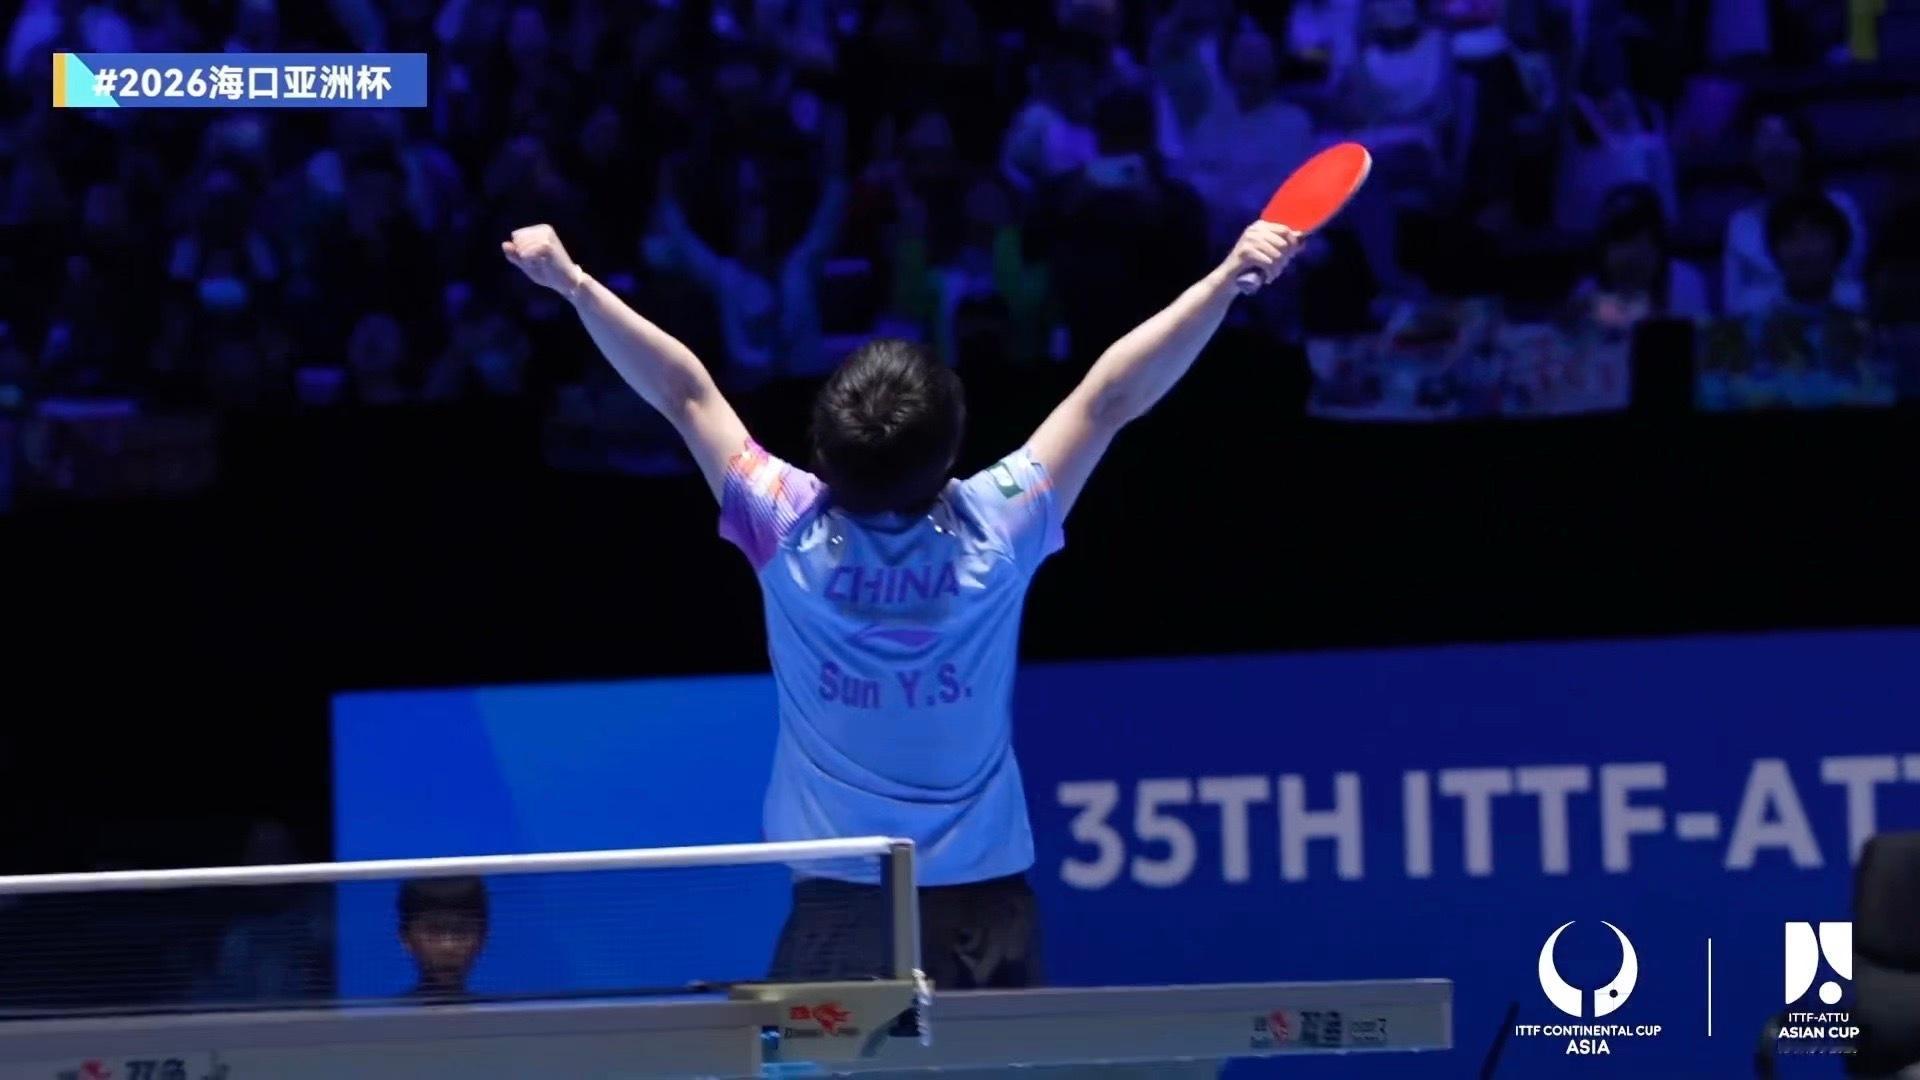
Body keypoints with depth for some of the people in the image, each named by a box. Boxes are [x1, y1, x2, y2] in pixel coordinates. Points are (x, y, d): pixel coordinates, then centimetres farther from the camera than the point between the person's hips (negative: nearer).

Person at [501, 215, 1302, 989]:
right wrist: (1231, 276, -1)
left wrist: (573, 283, 5)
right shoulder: (994, 532, -10)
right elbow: (1111, 397, -6)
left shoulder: (791, 534, -11)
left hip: (838, 913, 0)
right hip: (983, 907, 0)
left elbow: (686, 392, -3)